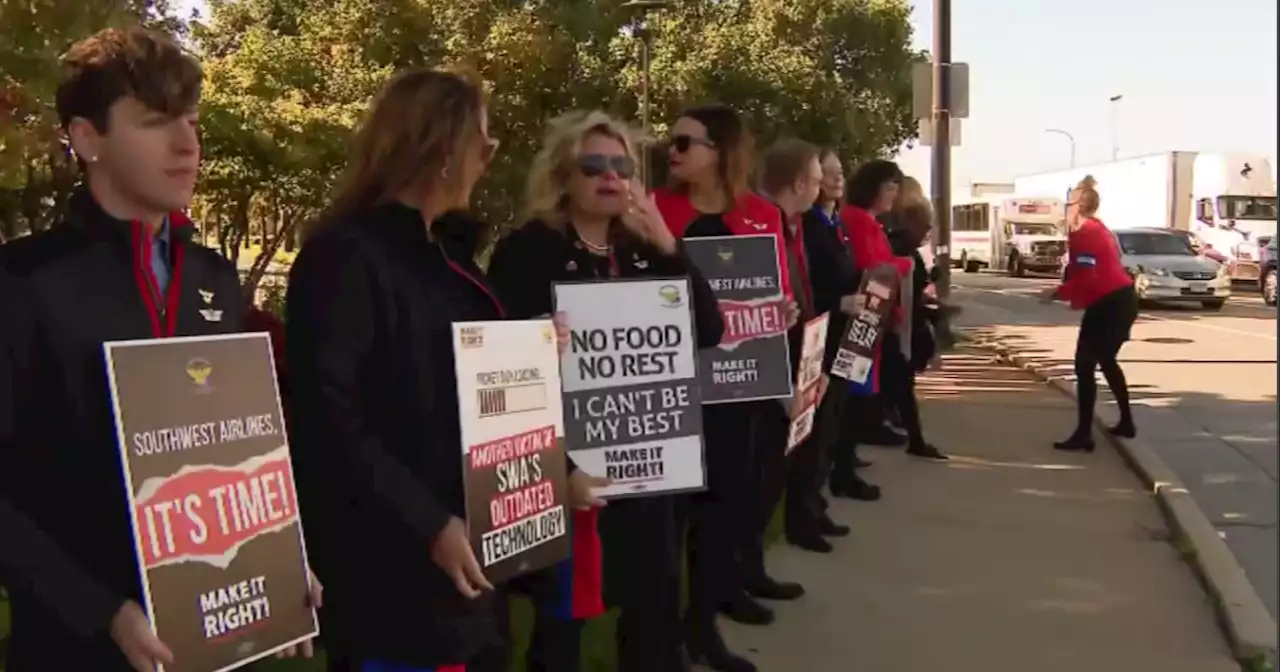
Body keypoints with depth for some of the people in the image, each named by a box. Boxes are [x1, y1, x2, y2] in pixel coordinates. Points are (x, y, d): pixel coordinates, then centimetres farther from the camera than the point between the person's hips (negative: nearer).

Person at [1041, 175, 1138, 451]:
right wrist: (1068, 293, 11)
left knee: (1084, 366, -7)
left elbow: (1086, 279, -23)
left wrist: (1058, 292, -11)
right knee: (1106, 361, 23)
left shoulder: (1084, 233, -16)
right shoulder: (1096, 229, 15)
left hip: (1108, 305, -10)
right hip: (1121, 300, 10)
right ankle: (1126, 423, 31)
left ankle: (1084, 434, -8)